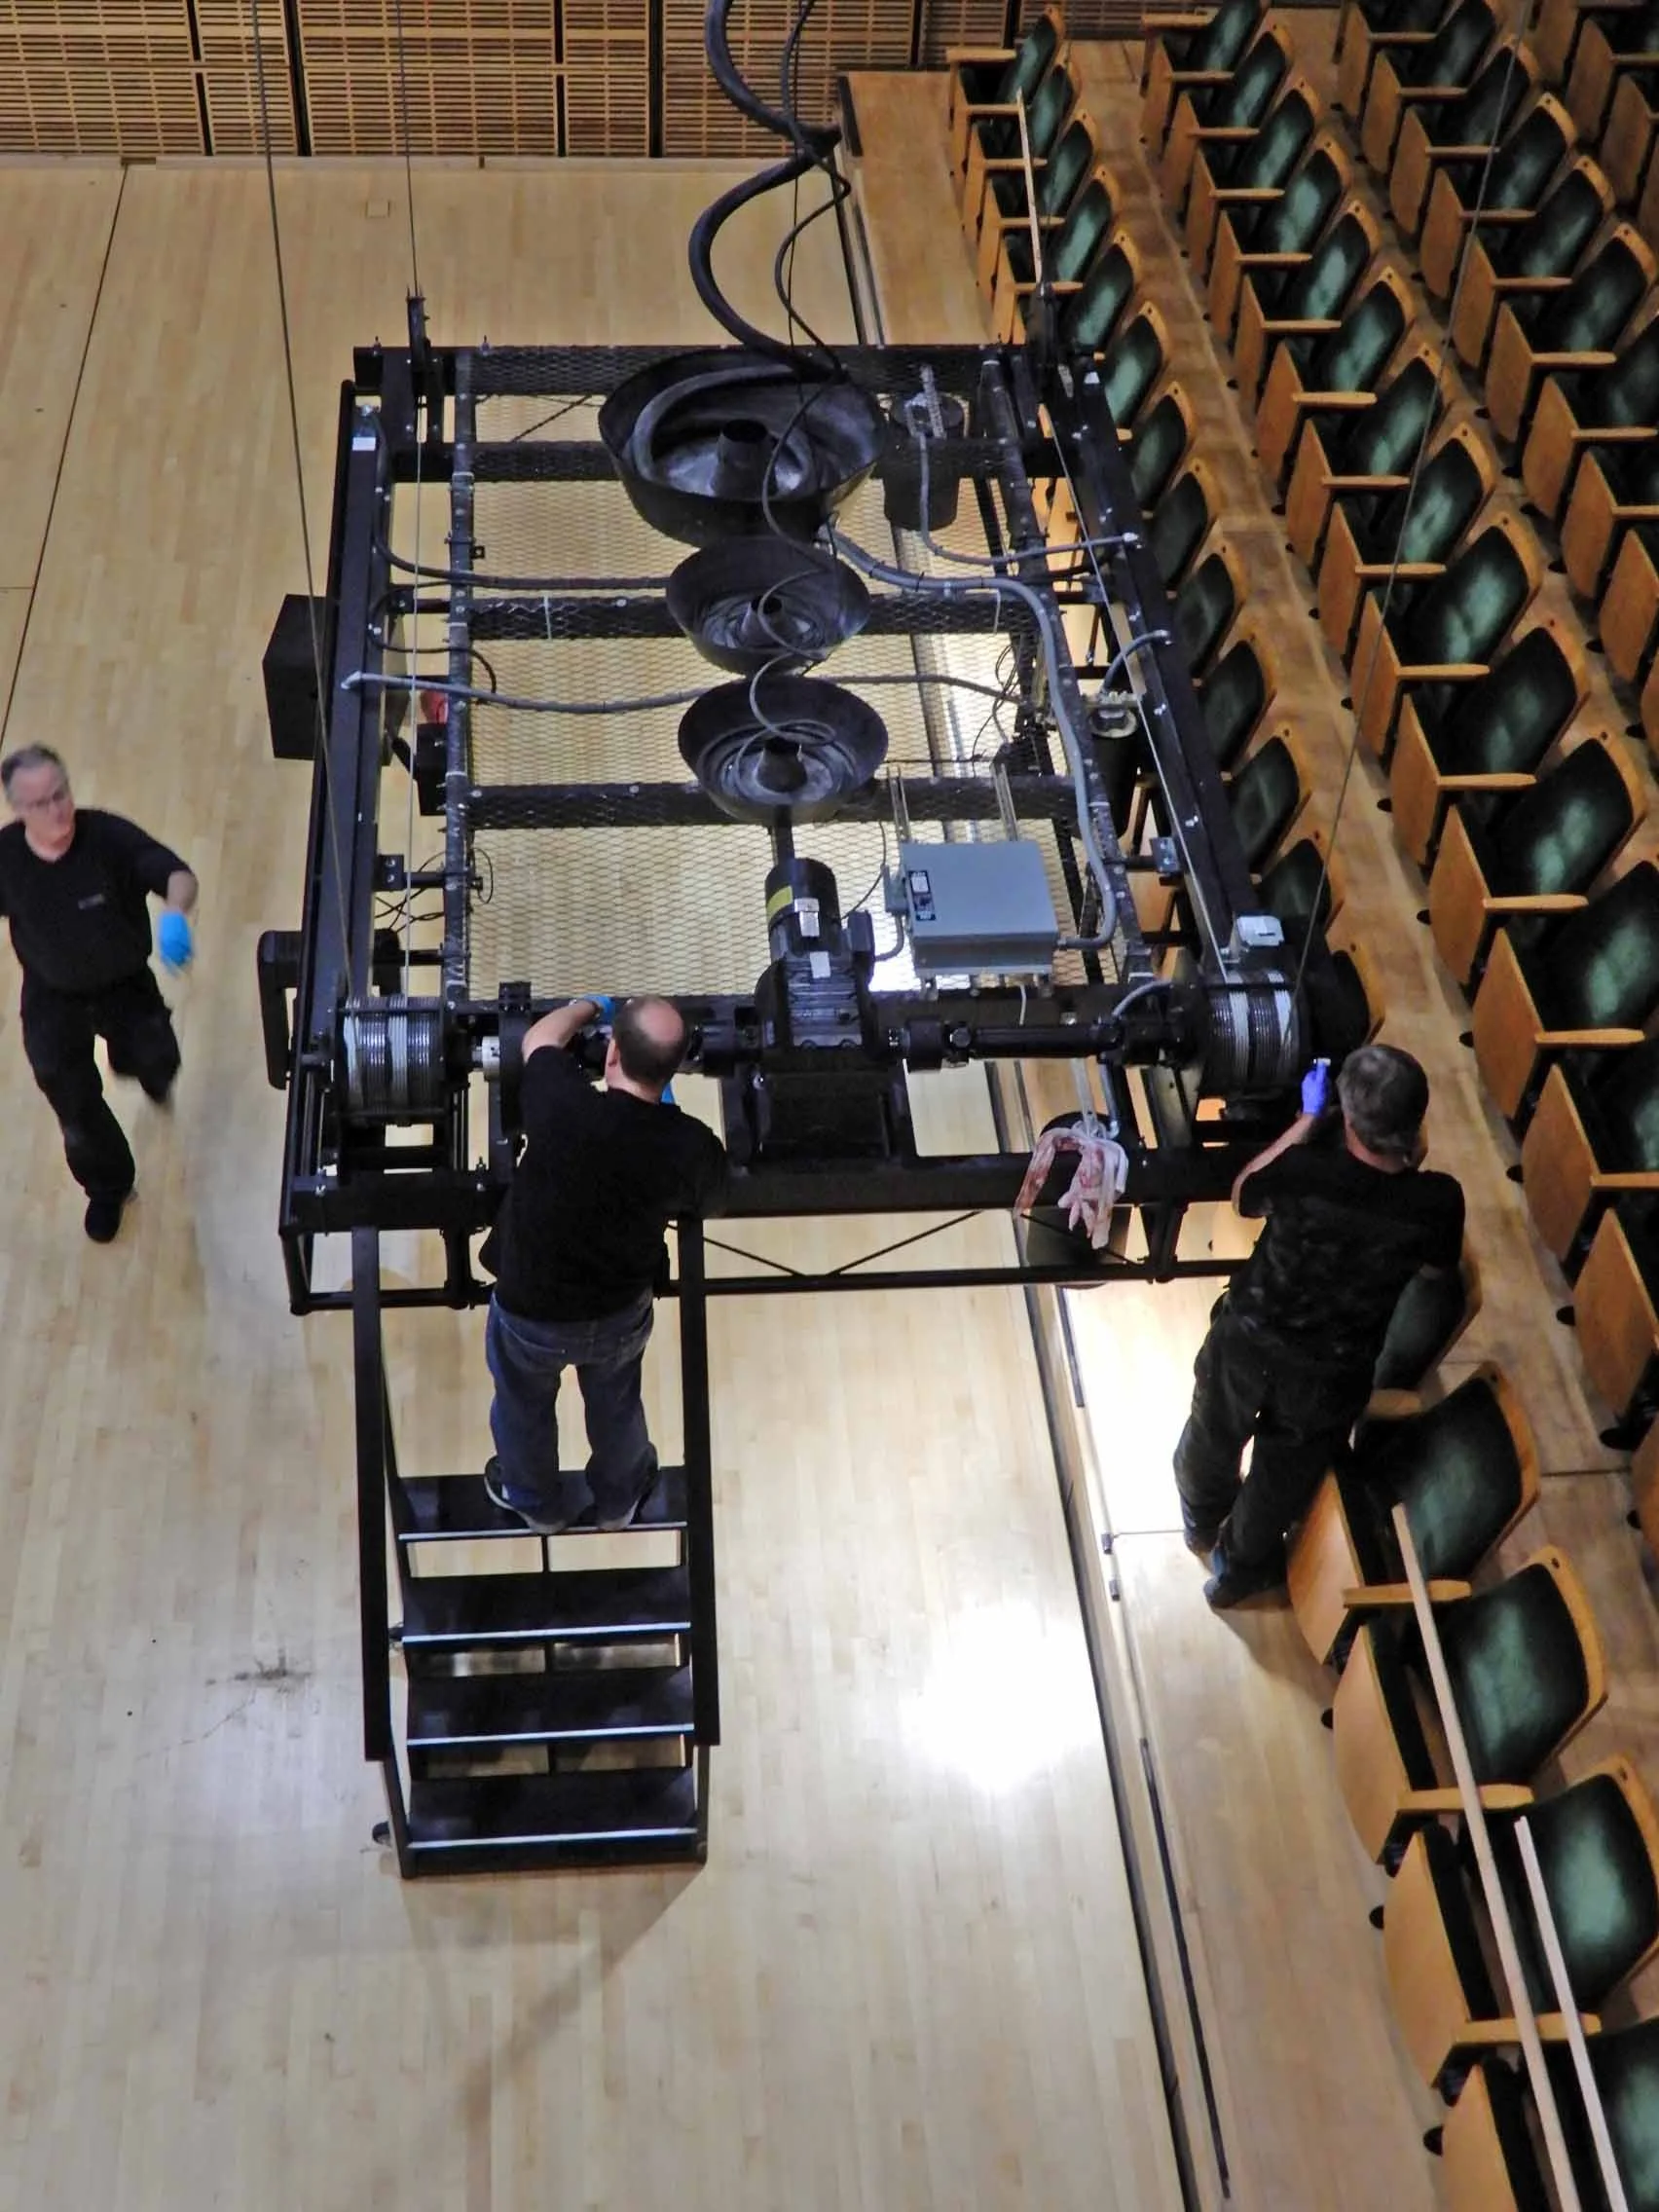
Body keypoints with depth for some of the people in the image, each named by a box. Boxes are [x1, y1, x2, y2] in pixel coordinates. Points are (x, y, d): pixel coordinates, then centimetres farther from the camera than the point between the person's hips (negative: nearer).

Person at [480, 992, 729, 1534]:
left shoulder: (564, 1107, -36)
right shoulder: (693, 1147, -28)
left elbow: (540, 1038, -11)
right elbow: (707, 1202, -2)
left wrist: (589, 1005, 8)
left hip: (531, 1311, -1)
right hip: (621, 1312, 1)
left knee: (524, 1405, 30)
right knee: (615, 1404, 32)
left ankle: (535, 1500, 56)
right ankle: (617, 1498, 58)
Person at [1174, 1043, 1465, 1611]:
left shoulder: (1303, 1172, -32)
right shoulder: (1437, 1201, -28)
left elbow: (1244, 1196, -6)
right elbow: (1440, 1260, -3)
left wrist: (1309, 1117, -1)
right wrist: (1411, 1164, -3)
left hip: (1250, 1341, 0)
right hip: (1331, 1375, 0)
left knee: (1213, 1441, 33)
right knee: (1282, 1479, 29)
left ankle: (1202, 1524, 62)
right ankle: (1238, 1568, 54)